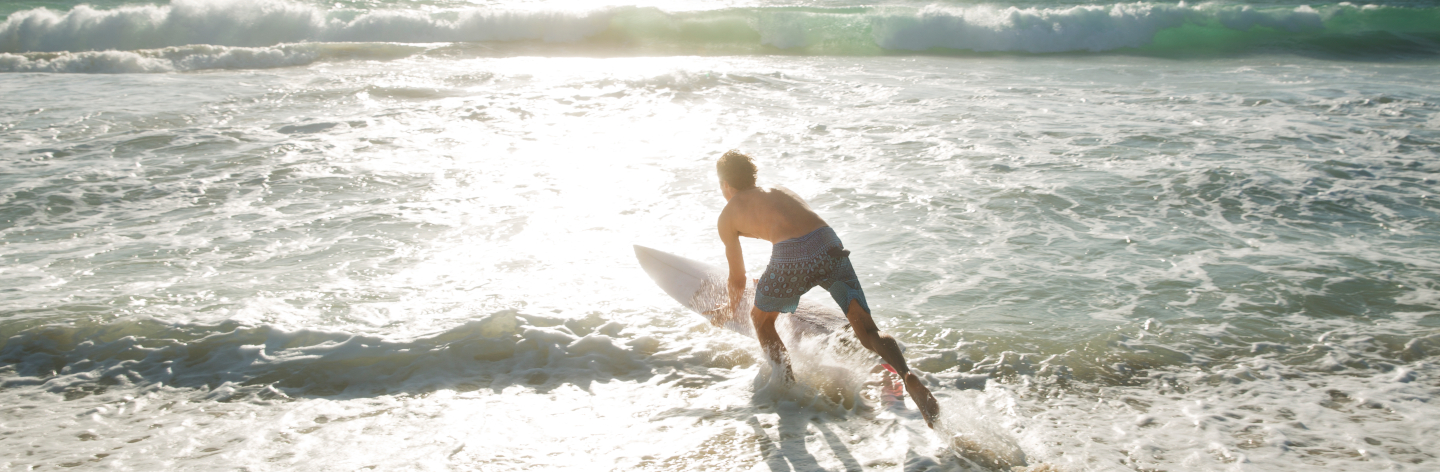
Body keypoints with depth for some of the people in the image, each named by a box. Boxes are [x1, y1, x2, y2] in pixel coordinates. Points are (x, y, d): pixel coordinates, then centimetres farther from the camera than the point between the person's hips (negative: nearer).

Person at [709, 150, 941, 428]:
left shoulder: (728, 216, 22)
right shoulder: (780, 192, 36)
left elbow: (738, 280, 28)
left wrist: (733, 306, 50)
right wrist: (772, 282, 67)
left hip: (792, 257, -4)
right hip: (830, 245, 4)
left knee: (761, 319, 25)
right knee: (868, 330, 3)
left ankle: (790, 385, 27)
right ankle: (907, 376, -22)